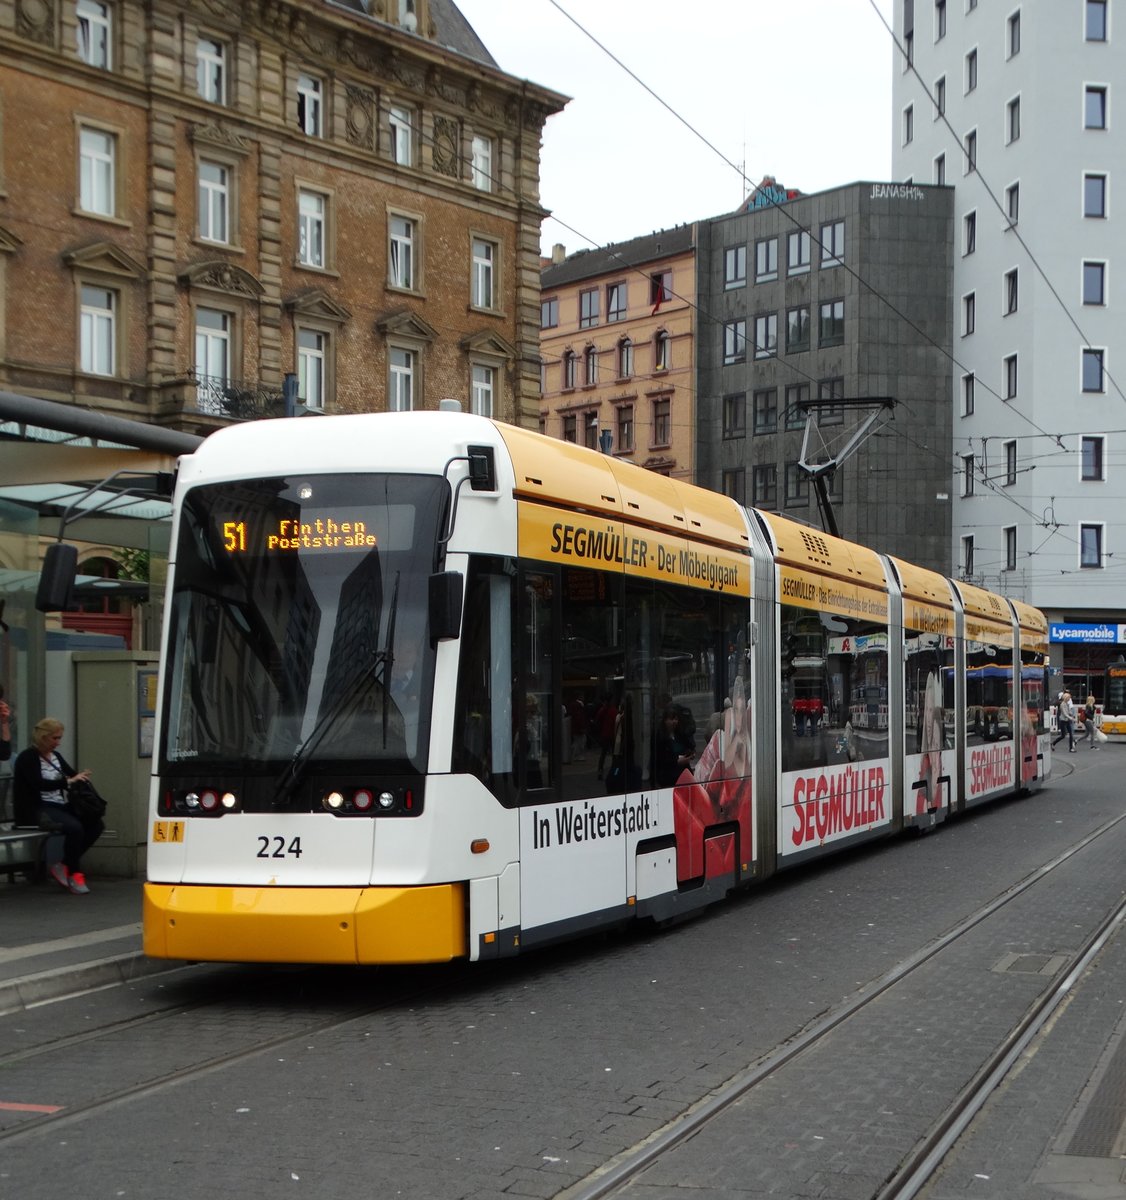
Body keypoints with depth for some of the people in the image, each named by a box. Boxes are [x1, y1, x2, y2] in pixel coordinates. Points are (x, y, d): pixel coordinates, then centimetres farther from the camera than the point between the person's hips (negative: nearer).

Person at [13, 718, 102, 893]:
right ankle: (74, 874, -14)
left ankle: (65, 866, -5)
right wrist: (68, 781, -31)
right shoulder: (27, 757, -7)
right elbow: (39, 784, -22)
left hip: (58, 807, 8)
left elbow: (73, 775, 12)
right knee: (74, 827, -31)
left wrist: (81, 777, -14)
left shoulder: (56, 756, 17)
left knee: (96, 823, -12)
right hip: (36, 810, -8)